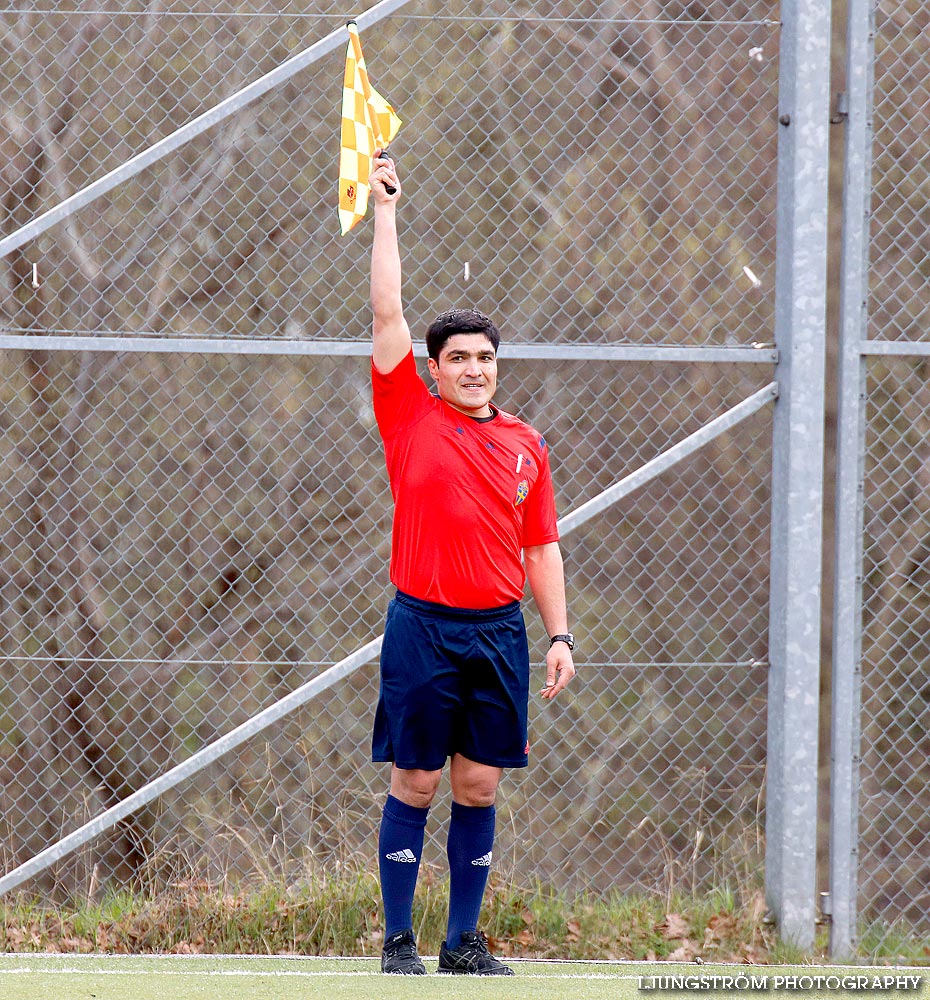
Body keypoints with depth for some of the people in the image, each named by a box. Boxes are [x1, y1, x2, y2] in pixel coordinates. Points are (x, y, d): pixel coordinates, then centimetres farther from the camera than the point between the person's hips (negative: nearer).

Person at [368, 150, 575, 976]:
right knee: (415, 787, -1)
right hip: (423, 627, -3)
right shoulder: (411, 419, 2)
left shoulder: (525, 445, 12)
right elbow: (387, 314, -1)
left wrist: (560, 634, 8)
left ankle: (465, 941, 11)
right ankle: (398, 940, 4)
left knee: (479, 790, 5)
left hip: (500, 629, 3)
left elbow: (543, 546, 15)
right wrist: (385, 214, -3)